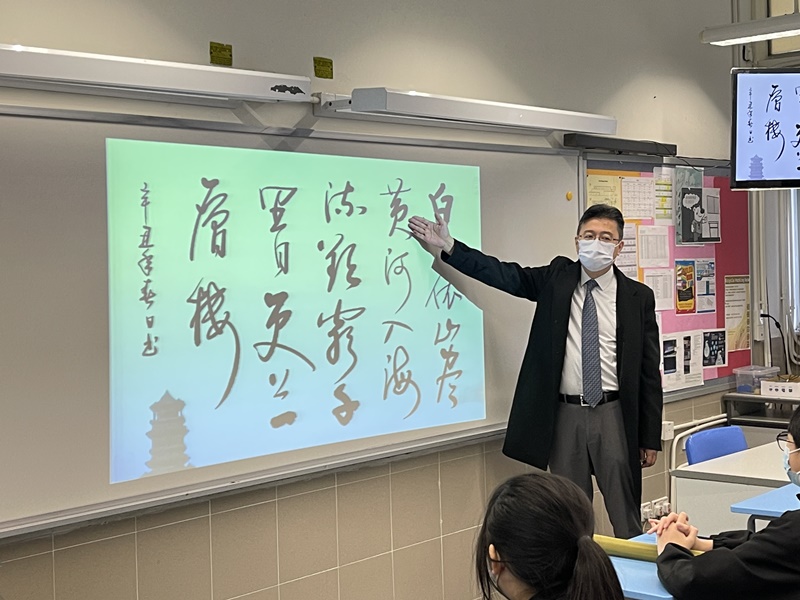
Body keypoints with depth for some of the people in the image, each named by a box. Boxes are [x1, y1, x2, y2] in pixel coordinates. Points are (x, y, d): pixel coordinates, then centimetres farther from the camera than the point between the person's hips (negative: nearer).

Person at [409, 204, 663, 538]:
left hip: (614, 416, -1)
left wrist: (650, 438, 0)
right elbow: (505, 275, -2)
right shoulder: (557, 278, 5)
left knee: (625, 515, 5)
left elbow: (649, 371, 1)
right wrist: (450, 247, -12)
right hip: (564, 414, 1)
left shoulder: (638, 297, 0)